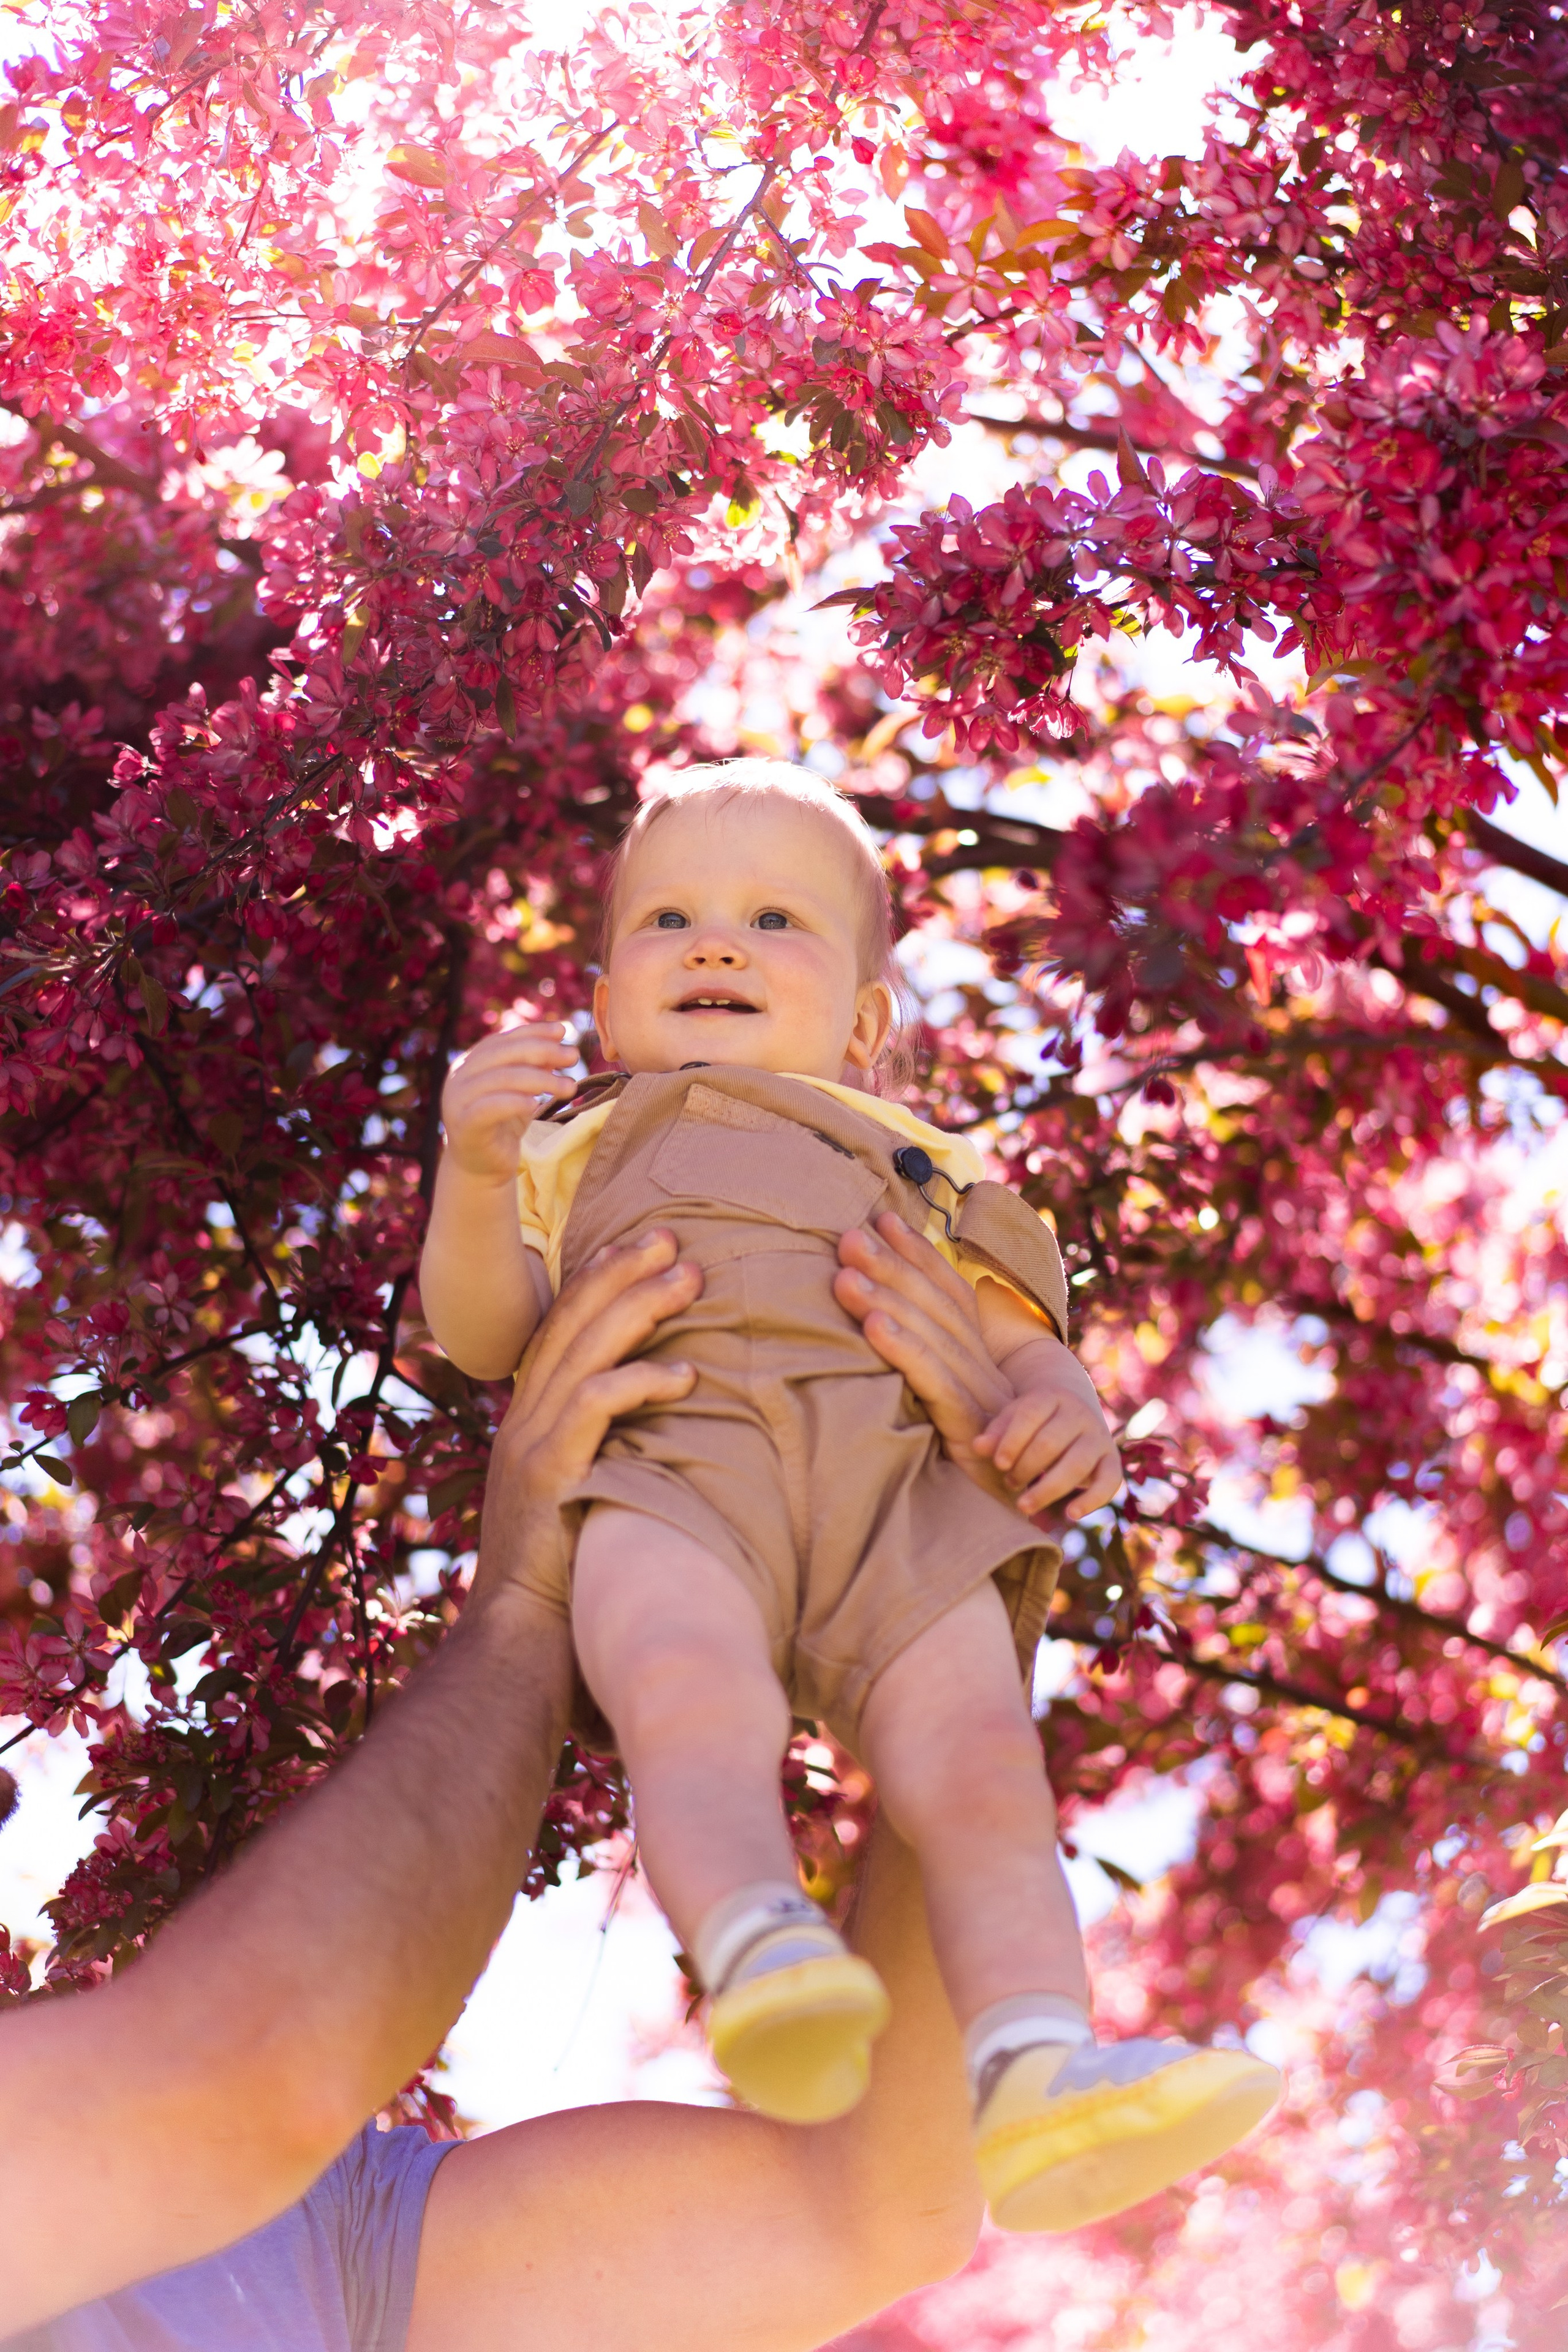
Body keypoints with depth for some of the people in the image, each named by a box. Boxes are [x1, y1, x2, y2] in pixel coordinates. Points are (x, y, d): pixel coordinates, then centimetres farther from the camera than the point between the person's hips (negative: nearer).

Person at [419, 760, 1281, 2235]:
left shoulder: (915, 1166, 39)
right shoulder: (582, 1152, 37)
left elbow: (1017, 1337, 26)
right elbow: (483, 1337, 20)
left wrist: (1064, 1406, 0)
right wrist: (476, 1172, 1)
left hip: (898, 1470, 1)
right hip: (672, 1461, -1)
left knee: (977, 1752, -27)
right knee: (694, 1696, -37)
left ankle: (1037, 2074, -42)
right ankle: (758, 1952, -58)